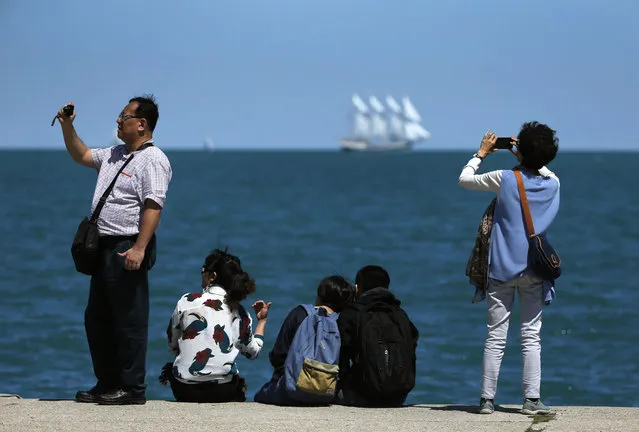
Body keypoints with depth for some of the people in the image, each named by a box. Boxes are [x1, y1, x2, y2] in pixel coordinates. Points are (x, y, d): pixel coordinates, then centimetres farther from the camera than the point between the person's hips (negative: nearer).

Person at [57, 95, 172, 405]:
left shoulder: (153, 160, -11)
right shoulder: (114, 156, 18)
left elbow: (153, 206, -20)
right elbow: (81, 156, 35)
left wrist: (139, 248, -28)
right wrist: (67, 127, 20)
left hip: (129, 248, -10)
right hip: (105, 246, 10)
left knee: (130, 320, -6)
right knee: (96, 318, 14)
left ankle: (132, 388, -1)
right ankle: (107, 384, 22)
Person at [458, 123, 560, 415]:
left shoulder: (505, 179, -9)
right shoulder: (552, 183, 0)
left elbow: (464, 179, 5)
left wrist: (481, 154, 16)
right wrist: (525, 158, 23)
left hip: (502, 269, -2)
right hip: (534, 270, 2)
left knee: (495, 337, 2)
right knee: (532, 336, 3)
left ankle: (487, 399, 2)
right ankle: (532, 399, -3)